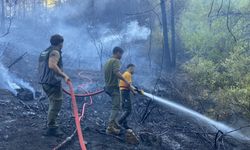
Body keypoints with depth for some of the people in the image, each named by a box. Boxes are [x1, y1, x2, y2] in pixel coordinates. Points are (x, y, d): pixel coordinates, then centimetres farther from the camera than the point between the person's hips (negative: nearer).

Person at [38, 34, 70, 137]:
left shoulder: (44, 52, 18)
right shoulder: (55, 52, -12)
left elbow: (41, 67, 24)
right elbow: (52, 65, -30)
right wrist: (64, 75, -30)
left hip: (45, 82, 10)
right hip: (53, 82, -10)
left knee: (53, 104, 20)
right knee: (55, 105, -6)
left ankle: (51, 125, 25)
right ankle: (51, 128, -6)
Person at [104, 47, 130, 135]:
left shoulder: (107, 61, 18)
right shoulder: (116, 61, -12)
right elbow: (116, 72, -30)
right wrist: (125, 81, -35)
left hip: (108, 86, 10)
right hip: (114, 87, -10)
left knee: (115, 106, 19)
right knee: (116, 107, -11)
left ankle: (114, 123, 23)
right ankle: (110, 128, -16)